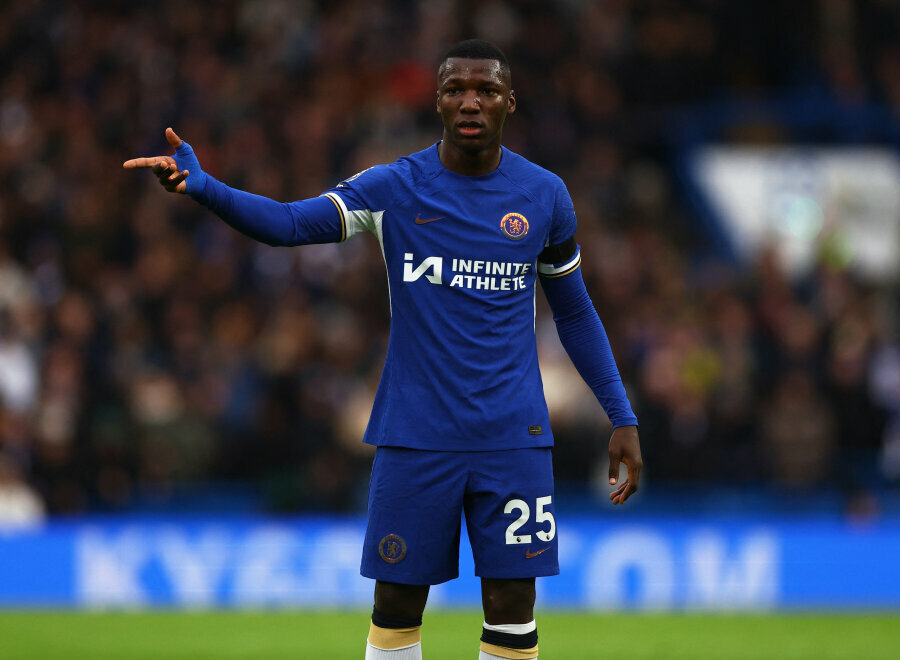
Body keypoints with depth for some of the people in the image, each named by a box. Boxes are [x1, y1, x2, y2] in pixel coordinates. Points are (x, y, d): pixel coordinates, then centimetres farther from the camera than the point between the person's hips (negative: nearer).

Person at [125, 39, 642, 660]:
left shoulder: (544, 195, 4)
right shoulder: (393, 188, -2)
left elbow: (575, 312, 15)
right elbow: (292, 222, -17)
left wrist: (622, 416, 11)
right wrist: (202, 186, -35)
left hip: (513, 438, 1)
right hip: (415, 437, -1)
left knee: (512, 606, -2)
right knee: (397, 603, 1)